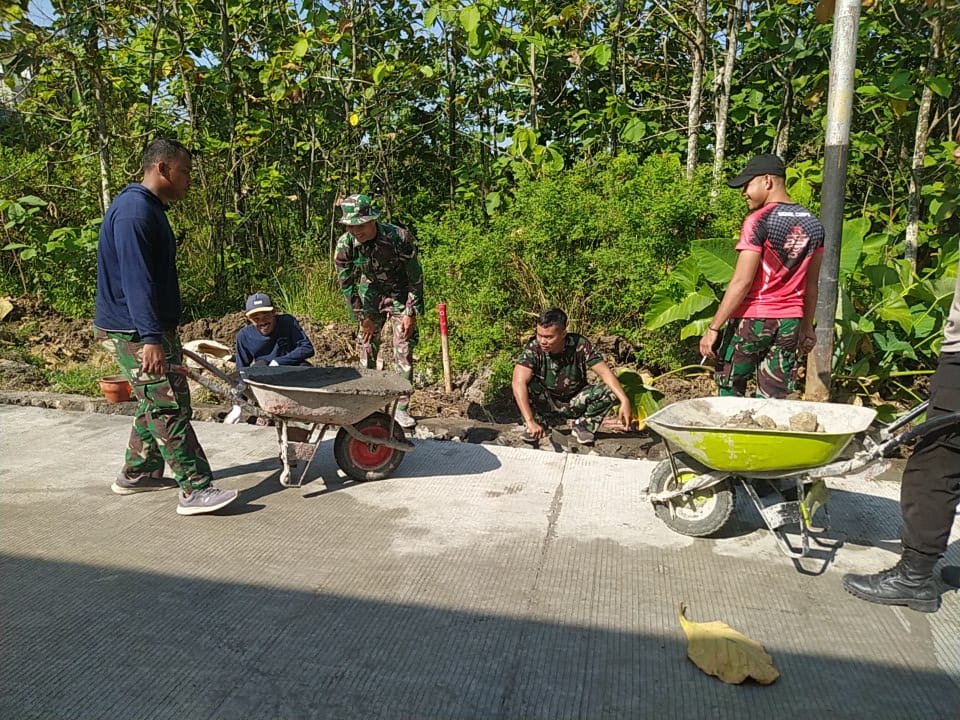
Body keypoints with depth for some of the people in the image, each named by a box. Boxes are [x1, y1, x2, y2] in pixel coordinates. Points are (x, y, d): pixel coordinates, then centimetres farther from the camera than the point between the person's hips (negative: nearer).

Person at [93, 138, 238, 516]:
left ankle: (136, 473, 30)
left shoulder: (150, 209, 16)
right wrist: (151, 337, -31)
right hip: (135, 333, -11)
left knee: (156, 404, 18)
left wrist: (165, 333, 25)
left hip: (151, 328, 11)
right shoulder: (134, 210, -17)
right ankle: (195, 490, -5)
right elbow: (136, 280, -26)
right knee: (170, 408, -9)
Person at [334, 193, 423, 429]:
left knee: (404, 349, -6)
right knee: (367, 346, 2)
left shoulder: (400, 237, -30)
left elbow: (415, 277, -19)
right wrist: (362, 317, -7)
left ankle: (401, 407, 3)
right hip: (371, 293, 2)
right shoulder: (345, 244, -22)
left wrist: (411, 314, -17)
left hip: (400, 294, -2)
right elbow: (346, 284, -9)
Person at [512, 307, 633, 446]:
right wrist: (531, 422, -46)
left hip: (575, 403, 2)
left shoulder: (580, 345, -22)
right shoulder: (533, 348, -26)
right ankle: (538, 422, -5)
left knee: (610, 390, -23)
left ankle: (582, 426, 0)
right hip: (546, 402, -1)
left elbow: (605, 372, -21)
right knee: (525, 385, -32)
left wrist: (625, 401, -36)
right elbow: (518, 382, -37)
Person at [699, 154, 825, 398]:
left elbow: (742, 282, -18)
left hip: (752, 318, -6)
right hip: (790, 322, 6)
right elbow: (811, 284, 13)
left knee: (730, 392, 9)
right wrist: (807, 326, 22)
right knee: (773, 399, 9)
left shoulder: (758, 222, -13)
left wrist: (713, 328, -15)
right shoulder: (813, 224, 8)